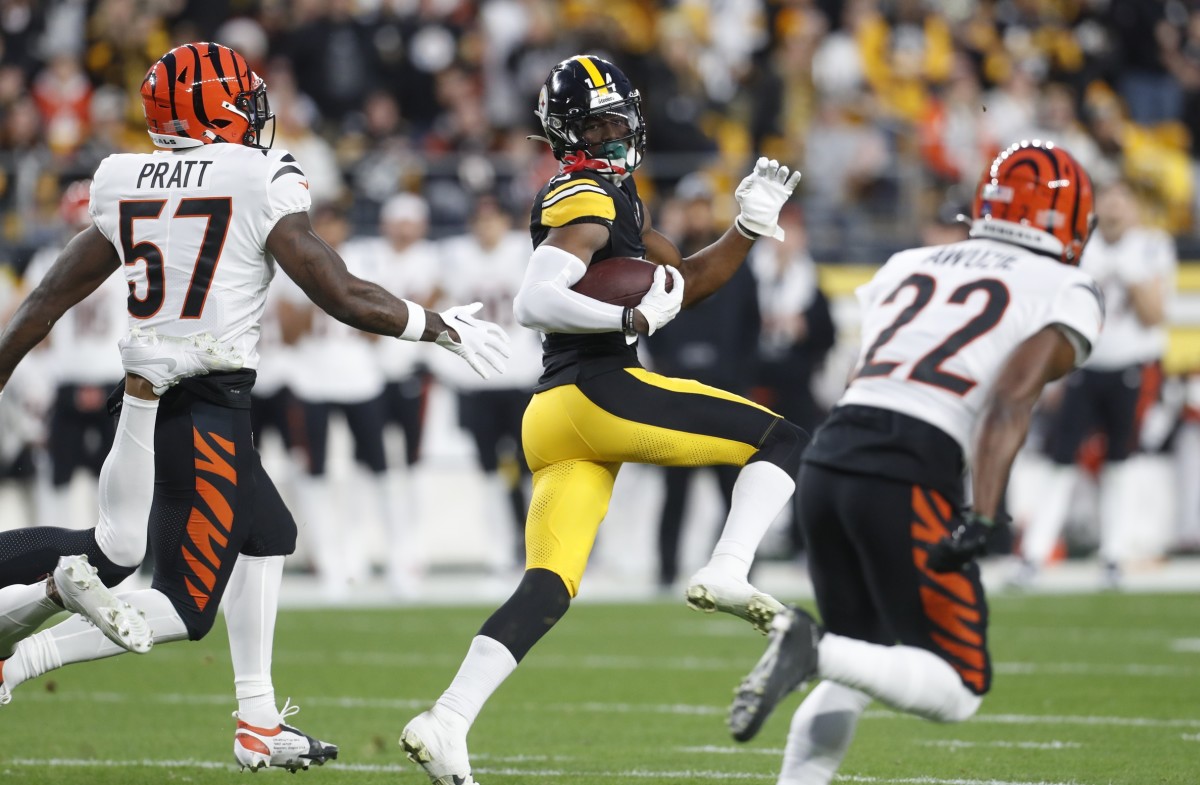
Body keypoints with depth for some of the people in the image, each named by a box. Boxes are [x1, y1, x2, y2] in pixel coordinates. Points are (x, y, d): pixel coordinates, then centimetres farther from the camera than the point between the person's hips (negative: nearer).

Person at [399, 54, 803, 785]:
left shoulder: (619, 198, 26)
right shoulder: (586, 202, -4)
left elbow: (684, 283, 30)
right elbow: (535, 301, -17)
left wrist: (752, 226, 19)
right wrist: (636, 318, -15)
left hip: (555, 421, 9)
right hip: (599, 389, -9)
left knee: (548, 589, 3)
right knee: (784, 442, -2)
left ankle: (446, 723, -8)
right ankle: (726, 572, -20)